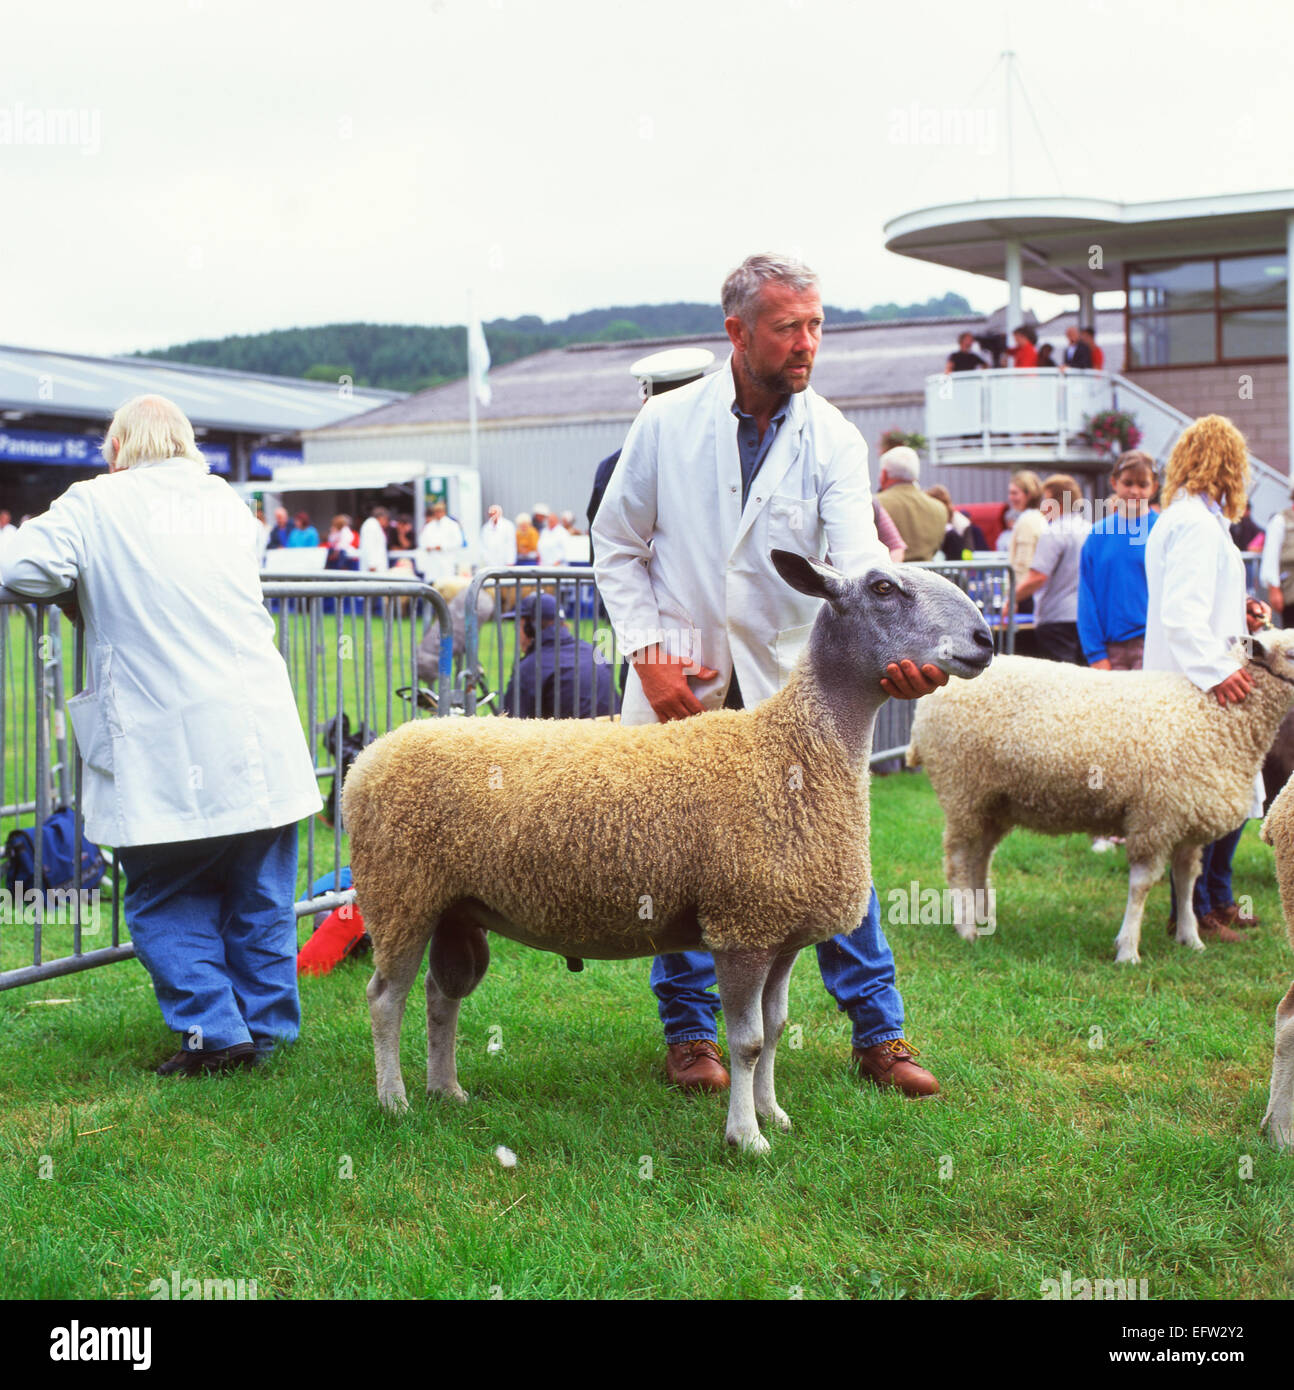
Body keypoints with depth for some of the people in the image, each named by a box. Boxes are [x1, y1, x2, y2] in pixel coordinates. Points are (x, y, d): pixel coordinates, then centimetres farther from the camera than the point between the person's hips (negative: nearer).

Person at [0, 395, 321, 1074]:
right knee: (260, 894, 15)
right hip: (261, 737, 5)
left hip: (168, 759, -4)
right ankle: (267, 1028, 24)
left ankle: (214, 1032, 6)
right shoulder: (230, 503, 12)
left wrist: (89, 584, 9)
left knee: (166, 901, 10)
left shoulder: (96, 503, -3)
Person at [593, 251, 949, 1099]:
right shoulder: (667, 424, -3)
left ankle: (879, 1034, 18)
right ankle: (691, 1034, 25)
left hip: (791, 686, 0)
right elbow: (618, 548, 5)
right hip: (683, 683, 0)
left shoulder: (833, 440, -5)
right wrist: (648, 651, -6)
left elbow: (857, 562, -18)